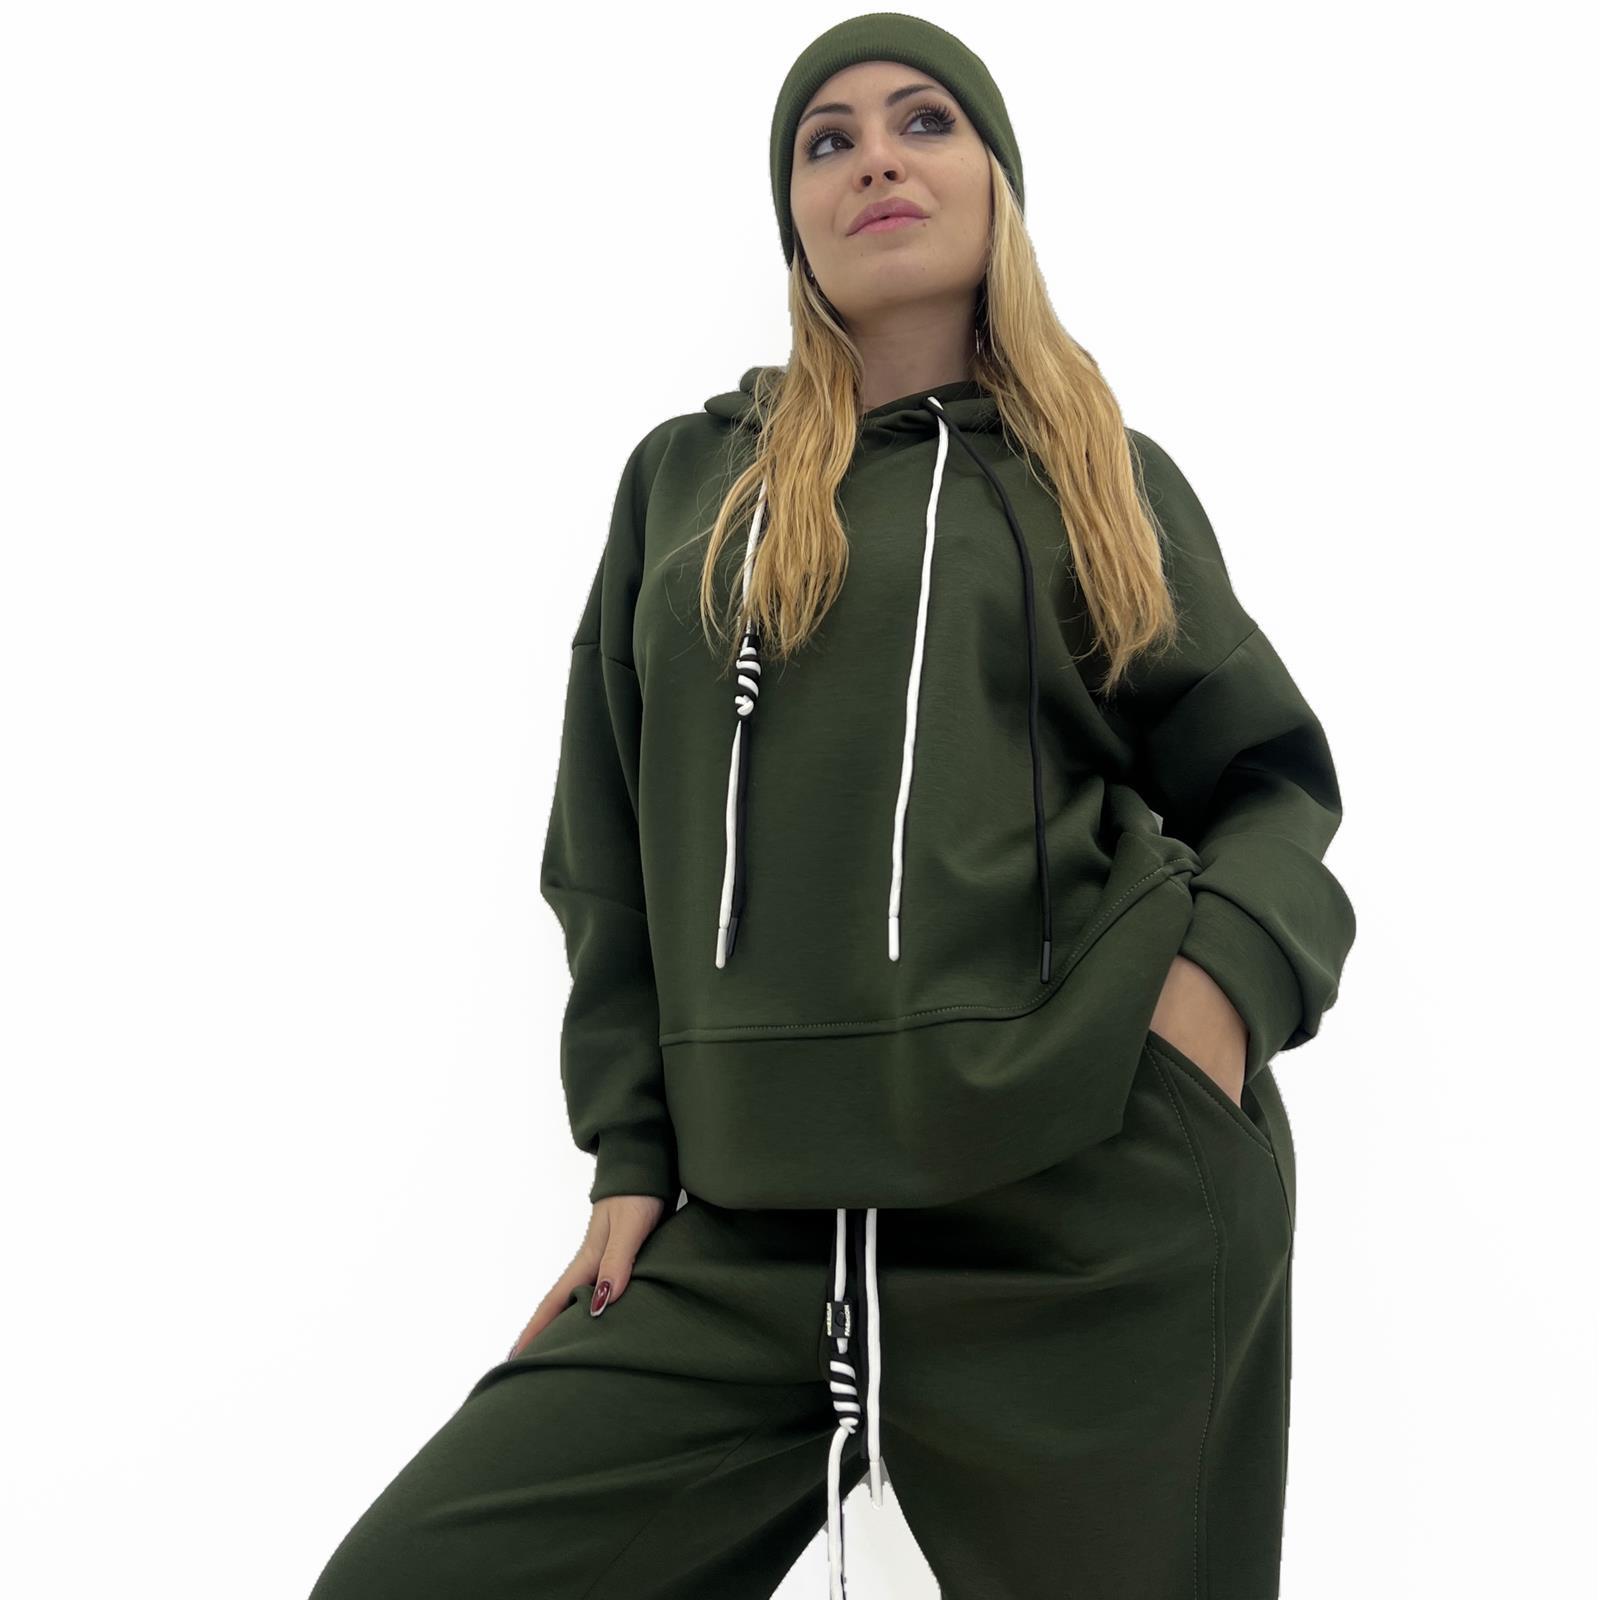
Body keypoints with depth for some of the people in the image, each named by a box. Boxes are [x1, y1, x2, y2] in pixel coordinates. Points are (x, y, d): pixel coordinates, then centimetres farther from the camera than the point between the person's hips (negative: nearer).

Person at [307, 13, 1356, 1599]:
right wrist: (633, 1155, 6)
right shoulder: (685, 480, 14)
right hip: (752, 1232, 2)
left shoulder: (1110, 484, 11)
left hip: (1097, 1205, -1)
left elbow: (1270, 783, 12)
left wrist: (1226, 977, -9)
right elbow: (608, 852, 14)